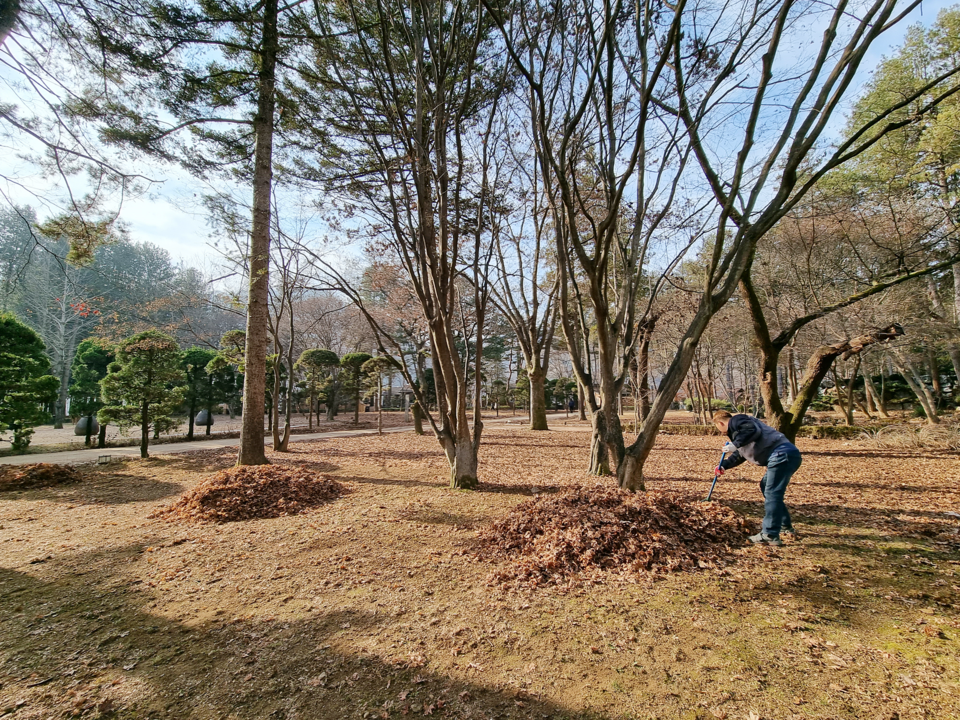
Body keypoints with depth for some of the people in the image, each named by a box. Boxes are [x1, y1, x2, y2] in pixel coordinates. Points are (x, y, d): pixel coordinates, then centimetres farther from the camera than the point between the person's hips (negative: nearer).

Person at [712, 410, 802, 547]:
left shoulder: (735, 420, -2)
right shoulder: (737, 428, 28)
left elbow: (753, 430, -23)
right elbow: (739, 455, 36)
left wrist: (735, 444, -21)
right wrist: (723, 465, 36)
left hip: (782, 455, -11)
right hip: (789, 456, 11)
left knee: (771, 494, -9)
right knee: (765, 486, 23)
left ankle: (770, 536, -8)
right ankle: (785, 526, 32)